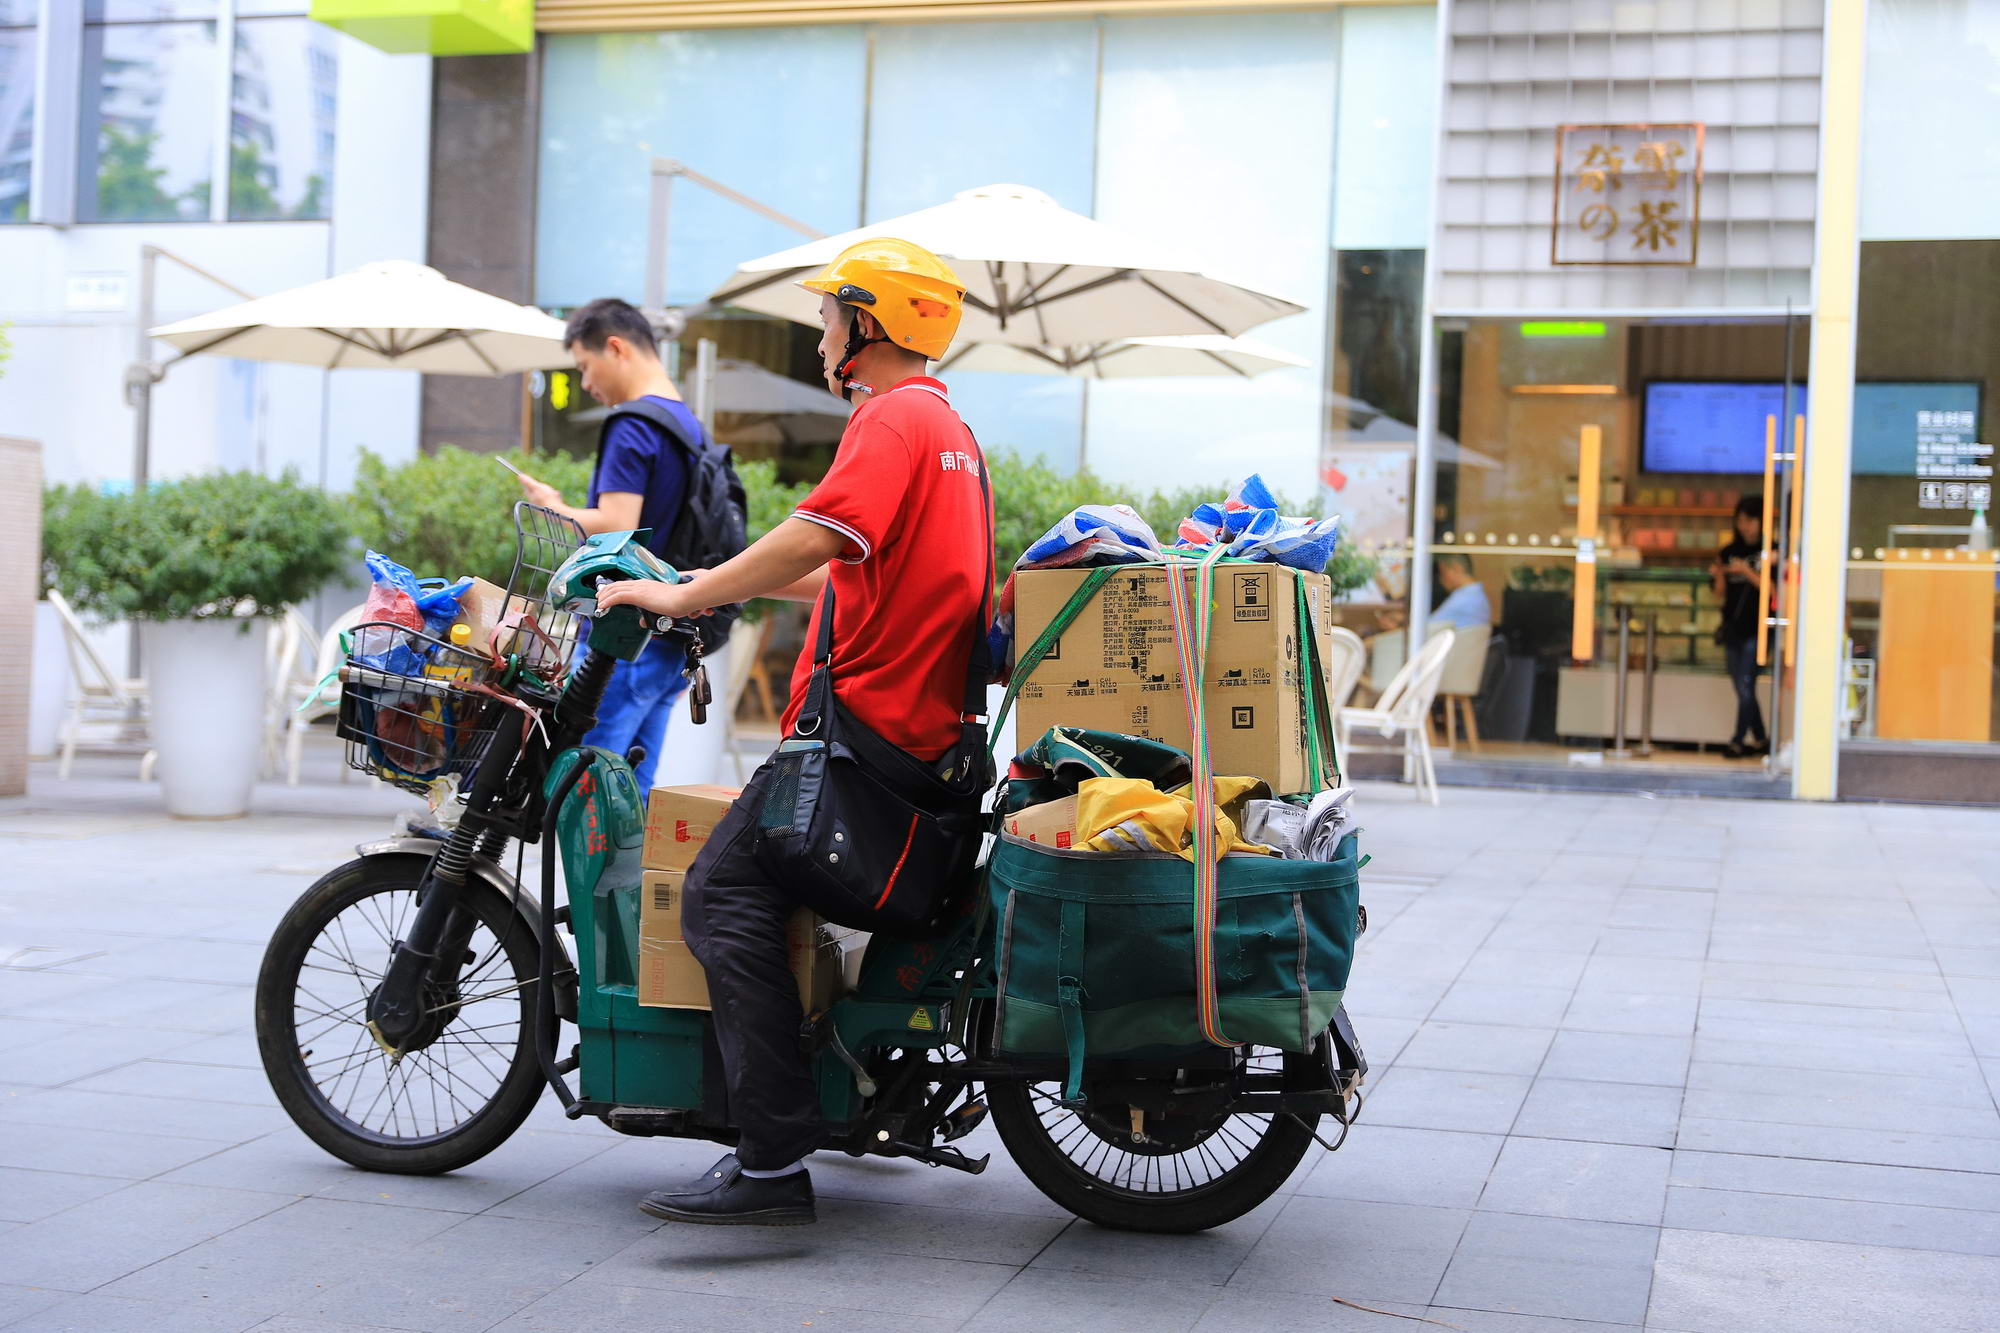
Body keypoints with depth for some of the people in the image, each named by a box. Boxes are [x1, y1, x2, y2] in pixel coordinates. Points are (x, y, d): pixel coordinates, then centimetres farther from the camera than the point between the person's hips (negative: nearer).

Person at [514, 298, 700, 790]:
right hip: (672, 643, 9)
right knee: (634, 792, 11)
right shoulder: (690, 425, 16)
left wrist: (555, 510, -4)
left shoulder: (632, 426, -11)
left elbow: (616, 528, -20)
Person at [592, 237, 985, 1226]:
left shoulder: (894, 416, -9)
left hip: (869, 717, -11)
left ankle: (774, 1163, -24)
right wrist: (738, 582, 29)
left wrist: (683, 595, -16)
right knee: (766, 890, 24)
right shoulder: (948, 425, 23)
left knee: (724, 897, -17)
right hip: (926, 724, 11)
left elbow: (818, 535, -24)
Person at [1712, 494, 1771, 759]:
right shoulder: (1729, 552, 10)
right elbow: (1721, 594, 11)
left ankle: (1738, 741, -3)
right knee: (1741, 688, 9)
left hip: (1757, 630, -6)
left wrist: (1747, 572, -18)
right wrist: (1719, 576, -8)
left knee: (1745, 685, -9)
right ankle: (1759, 740, 20)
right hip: (1733, 628, 6)